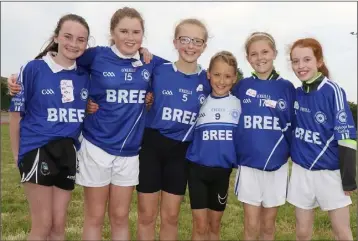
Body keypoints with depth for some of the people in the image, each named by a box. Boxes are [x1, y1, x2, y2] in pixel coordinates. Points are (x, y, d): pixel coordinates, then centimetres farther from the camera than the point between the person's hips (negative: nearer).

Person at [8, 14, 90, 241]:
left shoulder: (85, 76, 3)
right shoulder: (34, 68, -8)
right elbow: (17, 113, -2)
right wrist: (18, 155, 1)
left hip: (68, 152, 4)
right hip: (37, 149, -4)